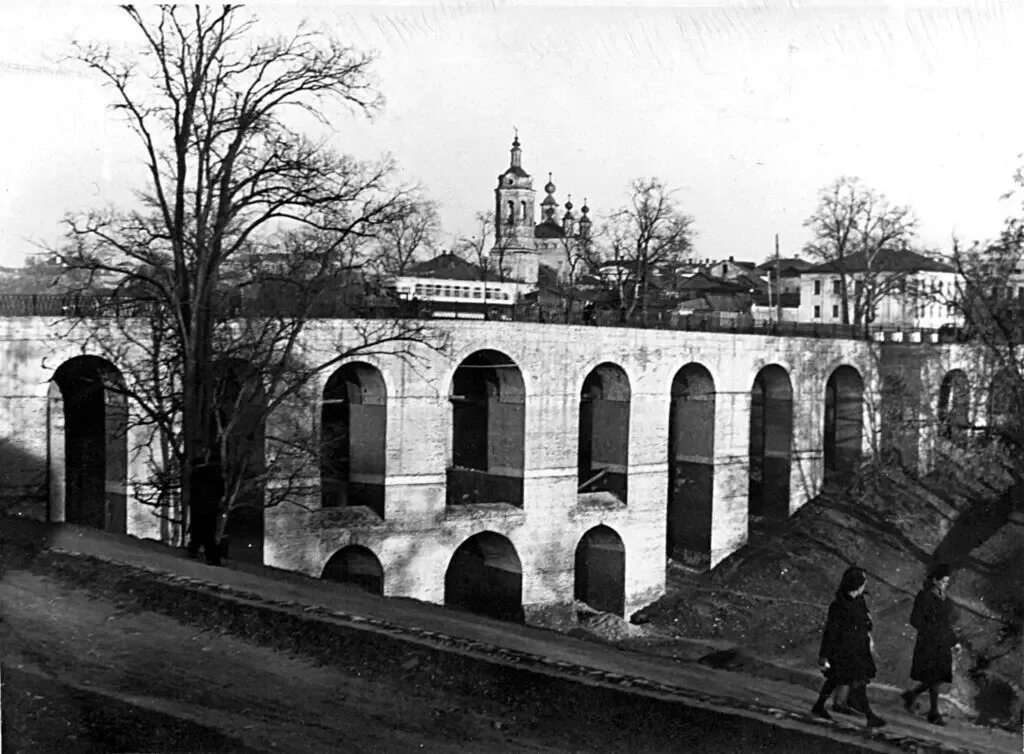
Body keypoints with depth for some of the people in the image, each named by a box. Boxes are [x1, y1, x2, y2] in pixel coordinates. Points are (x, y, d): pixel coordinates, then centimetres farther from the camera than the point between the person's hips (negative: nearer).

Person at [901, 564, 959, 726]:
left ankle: (911, 695, 25)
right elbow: (915, 620, -12)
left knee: (939, 679, 5)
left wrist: (954, 641, 17)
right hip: (929, 645, -7)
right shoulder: (925, 596, -8)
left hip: (943, 646, 7)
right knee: (935, 679, -7)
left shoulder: (944, 599, 14)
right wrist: (933, 631, -18)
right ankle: (934, 714, 3)